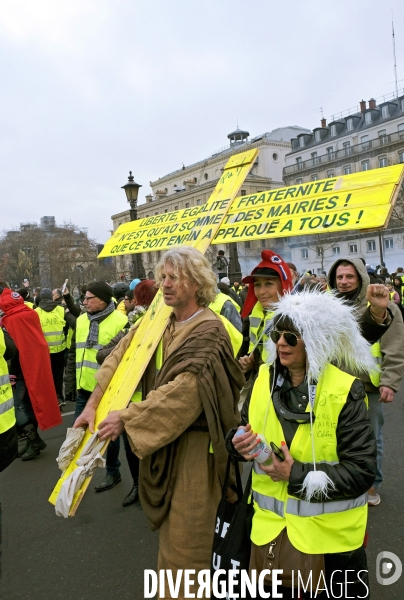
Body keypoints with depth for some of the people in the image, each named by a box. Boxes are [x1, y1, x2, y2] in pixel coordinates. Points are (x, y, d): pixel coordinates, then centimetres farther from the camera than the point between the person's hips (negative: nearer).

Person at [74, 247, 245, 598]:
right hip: (166, 441, 8)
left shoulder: (208, 332, -20)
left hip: (195, 448, -8)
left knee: (187, 537, 7)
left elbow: (184, 391, -28)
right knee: (171, 526, 24)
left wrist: (127, 418, -22)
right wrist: (94, 404, -7)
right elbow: (123, 355, 2)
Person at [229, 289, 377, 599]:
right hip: (270, 524, 4)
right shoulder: (265, 379, -4)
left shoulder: (344, 391, -17)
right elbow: (246, 429, 8)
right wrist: (239, 441, -15)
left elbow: (362, 470, -17)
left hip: (329, 532, -3)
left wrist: (298, 477, -23)